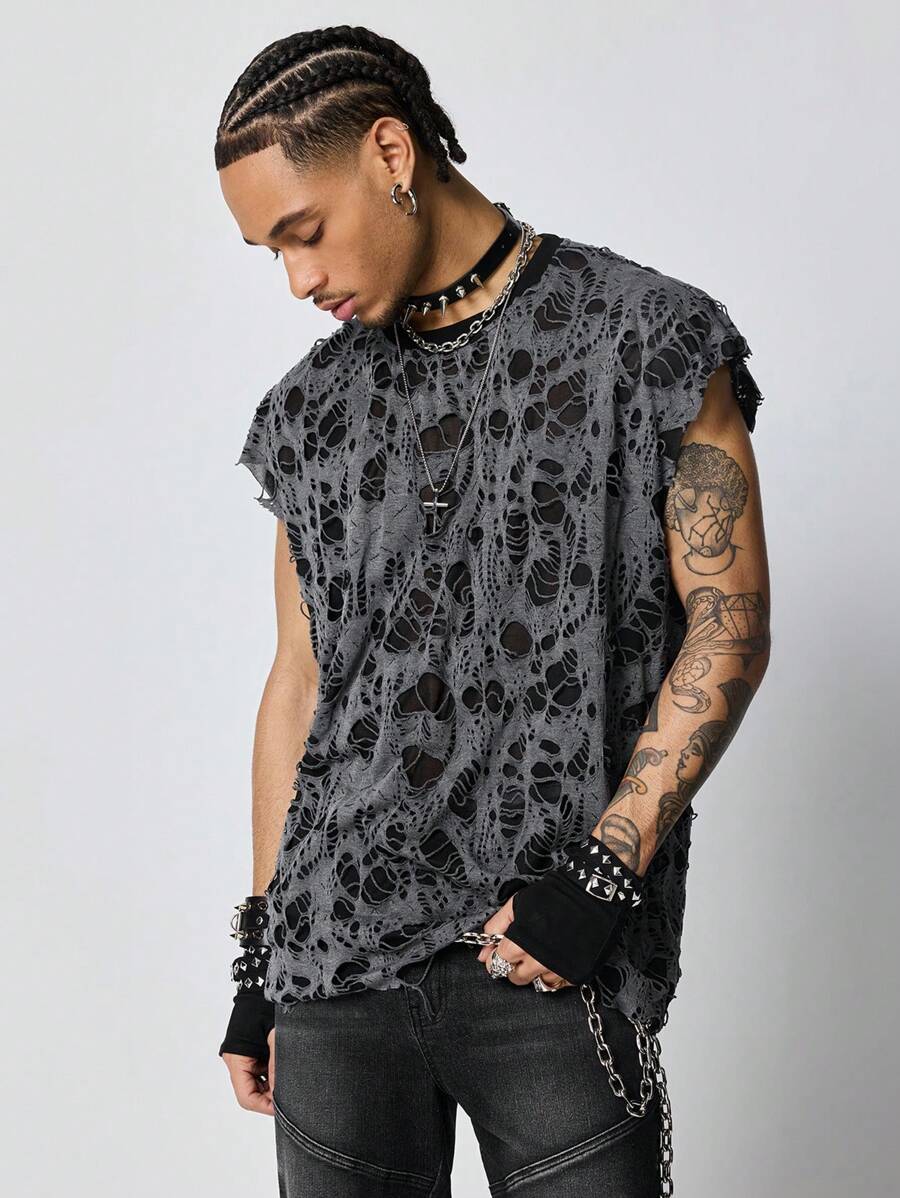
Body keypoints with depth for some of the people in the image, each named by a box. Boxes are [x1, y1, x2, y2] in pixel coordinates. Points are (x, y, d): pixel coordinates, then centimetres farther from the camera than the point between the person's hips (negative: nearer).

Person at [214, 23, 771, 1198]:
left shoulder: (648, 340, -1)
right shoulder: (314, 405, 12)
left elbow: (729, 627, -4)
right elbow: (300, 677, 15)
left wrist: (604, 868, -13)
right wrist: (260, 954, 14)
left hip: (555, 968, -4)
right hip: (332, 959, 4)